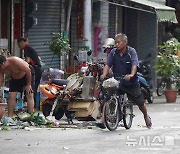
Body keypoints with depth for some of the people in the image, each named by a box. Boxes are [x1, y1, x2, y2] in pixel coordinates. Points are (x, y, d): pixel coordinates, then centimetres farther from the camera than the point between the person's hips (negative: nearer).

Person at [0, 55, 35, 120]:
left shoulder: (15, 61, -38)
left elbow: (28, 71, -28)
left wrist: (28, 84, -21)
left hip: (28, 74, -5)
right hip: (14, 78, 5)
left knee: (29, 95, -14)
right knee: (11, 96, -6)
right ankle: (9, 117, -3)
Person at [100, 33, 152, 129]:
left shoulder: (131, 51, -9)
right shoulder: (113, 52, 0)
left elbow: (134, 65, -23)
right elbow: (108, 65, -7)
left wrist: (131, 75, -42)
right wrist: (104, 75, -27)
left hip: (131, 82, -2)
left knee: (140, 102, 10)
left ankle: (146, 116, 38)